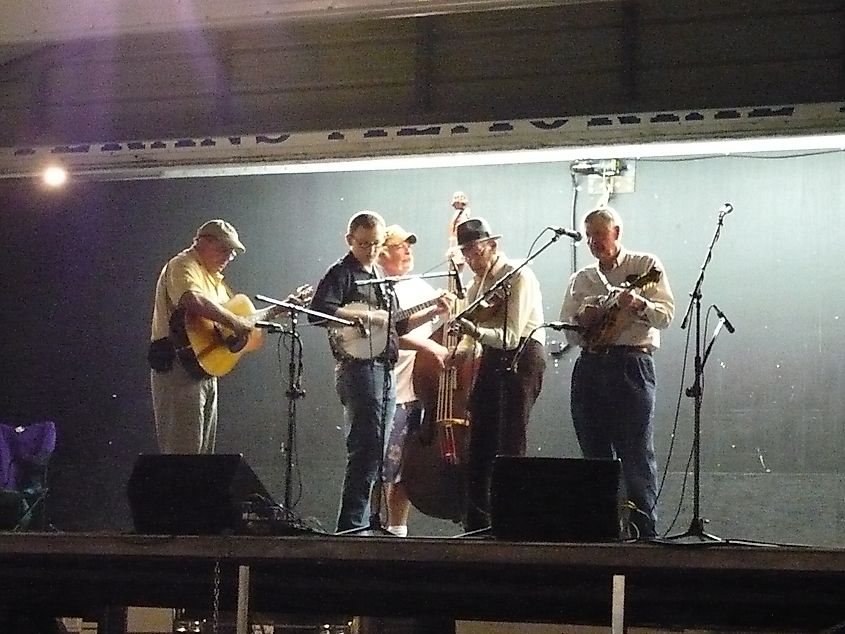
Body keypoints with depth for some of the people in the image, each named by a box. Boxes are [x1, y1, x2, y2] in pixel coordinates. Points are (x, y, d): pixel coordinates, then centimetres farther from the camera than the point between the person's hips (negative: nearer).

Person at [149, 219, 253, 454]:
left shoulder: (211, 275, 22)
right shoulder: (183, 266, -12)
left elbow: (233, 310, 28)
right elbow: (192, 299, -33)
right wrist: (234, 321, -29)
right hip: (179, 366, -11)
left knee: (204, 448, 13)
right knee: (183, 449, -12)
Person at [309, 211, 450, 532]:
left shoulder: (380, 275, 22)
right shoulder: (341, 273, -5)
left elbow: (395, 325, 28)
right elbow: (317, 311, -21)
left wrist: (432, 312, 18)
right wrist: (361, 315, -22)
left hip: (385, 370, 9)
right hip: (359, 369, -9)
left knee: (376, 452, 11)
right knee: (366, 450, -13)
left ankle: (369, 520, 17)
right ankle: (352, 524, -12)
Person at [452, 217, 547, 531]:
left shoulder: (519, 276, -12)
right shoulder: (477, 284, 14)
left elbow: (511, 336, -20)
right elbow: (471, 332, 17)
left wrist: (477, 331, -34)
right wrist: (459, 353, -2)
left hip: (522, 356, -8)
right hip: (492, 358, 8)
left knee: (510, 443, -14)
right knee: (480, 443, 6)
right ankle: (477, 523, 12)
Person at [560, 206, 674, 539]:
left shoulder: (646, 267, 6)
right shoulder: (581, 279, 20)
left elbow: (666, 315, -3)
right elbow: (568, 333, 17)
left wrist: (639, 304, -22)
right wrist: (581, 320, -4)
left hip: (631, 365, -5)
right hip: (589, 366, 5)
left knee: (636, 455, -8)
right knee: (595, 454, 5)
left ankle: (644, 530, -9)